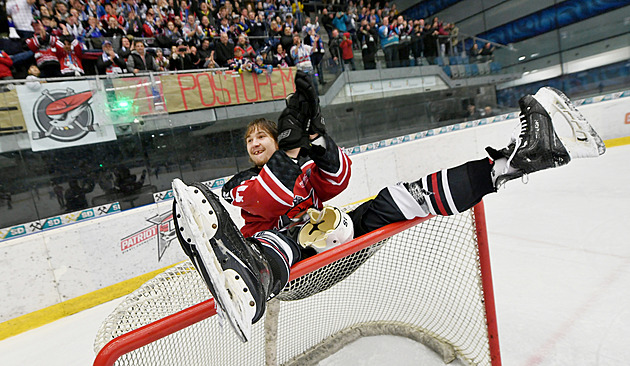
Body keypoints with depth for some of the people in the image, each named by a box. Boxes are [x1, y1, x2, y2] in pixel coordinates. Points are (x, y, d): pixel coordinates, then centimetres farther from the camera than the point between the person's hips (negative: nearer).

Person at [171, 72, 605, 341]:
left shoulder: (306, 164, 21)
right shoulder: (240, 186, 14)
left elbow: (336, 178, -2)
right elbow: (269, 201, -12)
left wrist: (315, 136, -20)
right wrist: (290, 144, -23)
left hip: (332, 232, 2)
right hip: (289, 248, -1)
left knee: (395, 200, -16)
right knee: (273, 243, -37)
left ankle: (508, 161, -24)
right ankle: (252, 278, -74)